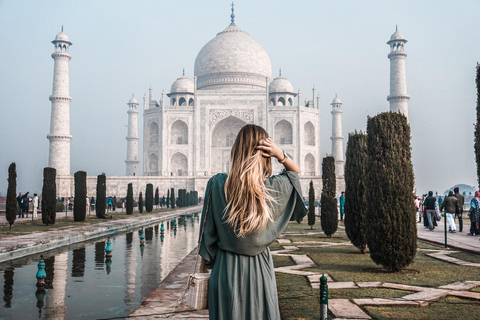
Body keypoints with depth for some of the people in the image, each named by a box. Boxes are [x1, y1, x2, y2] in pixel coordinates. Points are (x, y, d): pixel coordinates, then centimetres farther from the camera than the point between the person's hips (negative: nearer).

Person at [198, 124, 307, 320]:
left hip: (226, 270, 0)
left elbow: (208, 231, -7)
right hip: (260, 269, 1)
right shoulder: (274, 188, -13)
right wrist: (281, 155, -9)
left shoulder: (217, 184, -15)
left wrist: (204, 264, 7)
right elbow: (296, 172, 10)